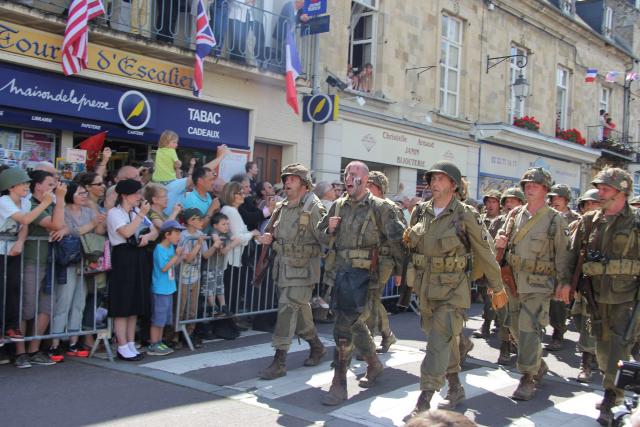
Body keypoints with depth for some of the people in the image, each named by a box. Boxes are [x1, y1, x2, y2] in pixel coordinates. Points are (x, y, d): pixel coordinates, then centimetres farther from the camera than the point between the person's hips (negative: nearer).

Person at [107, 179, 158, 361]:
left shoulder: (138, 211, 15)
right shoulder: (114, 213, -5)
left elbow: (155, 232, 14)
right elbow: (127, 232, -21)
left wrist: (148, 236, -8)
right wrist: (141, 214, -16)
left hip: (140, 258, 7)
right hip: (123, 258, -7)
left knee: (135, 303, 10)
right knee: (122, 304, -4)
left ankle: (131, 344, 18)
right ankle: (122, 347, 2)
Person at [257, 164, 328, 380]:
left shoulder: (313, 208, -11)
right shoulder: (283, 207, 13)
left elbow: (323, 238, -14)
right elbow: (277, 234, 23)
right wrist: (270, 238, 4)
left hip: (302, 269, -8)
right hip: (284, 266, 8)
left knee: (288, 309, -11)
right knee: (300, 309, 17)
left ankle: (279, 362, -6)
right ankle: (317, 347, 36)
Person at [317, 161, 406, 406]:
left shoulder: (379, 208, -5)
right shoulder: (338, 206, 12)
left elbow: (397, 238, -3)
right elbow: (321, 235, 21)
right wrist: (329, 228, -1)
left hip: (361, 273, -6)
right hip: (341, 271, 7)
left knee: (343, 328, -11)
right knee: (355, 323, 19)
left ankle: (339, 385, -3)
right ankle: (374, 365, 41)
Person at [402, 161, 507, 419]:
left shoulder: (466, 215, -9)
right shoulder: (420, 212, 4)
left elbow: (484, 253, -4)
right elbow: (410, 244, 21)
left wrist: (497, 288, 0)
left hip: (452, 288, -5)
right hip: (425, 286, 5)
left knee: (439, 343, -9)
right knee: (445, 340, 17)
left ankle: (423, 403, -8)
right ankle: (455, 389, 33)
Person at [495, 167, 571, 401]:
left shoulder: (555, 220, -3)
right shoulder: (514, 215, 10)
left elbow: (563, 253, -3)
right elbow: (502, 236, 21)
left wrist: (564, 282, -8)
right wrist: (500, 241, -4)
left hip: (538, 284, -6)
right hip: (514, 281, 6)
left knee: (529, 329, -11)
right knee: (516, 328, 13)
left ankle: (528, 378, -1)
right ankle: (539, 365, 33)